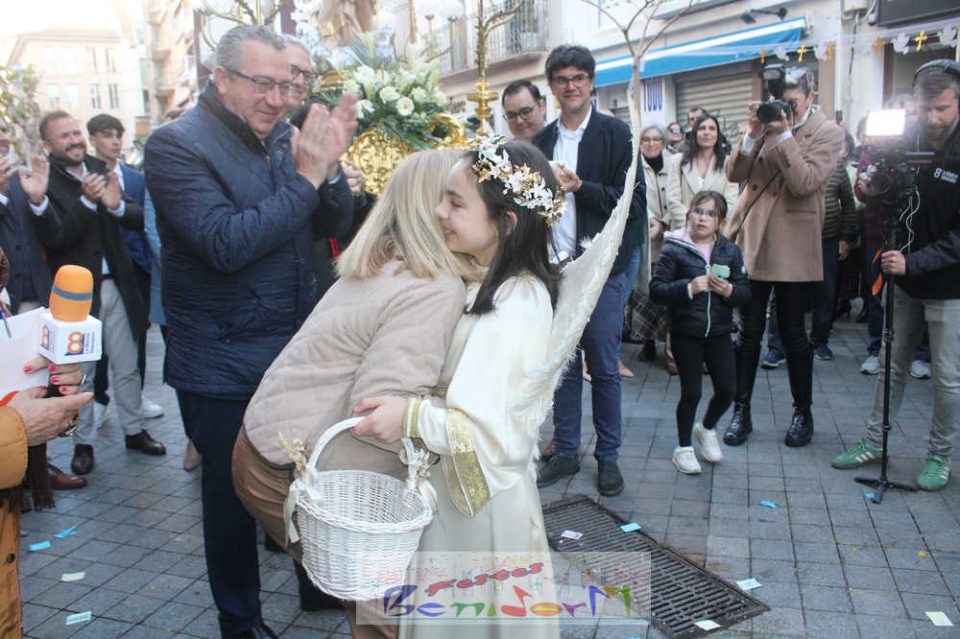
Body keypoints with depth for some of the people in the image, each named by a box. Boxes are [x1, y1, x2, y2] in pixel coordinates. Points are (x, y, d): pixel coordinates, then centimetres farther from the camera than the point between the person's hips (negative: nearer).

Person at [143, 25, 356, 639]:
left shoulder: (284, 134, 3)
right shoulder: (177, 144, -14)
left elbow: (334, 224, 4)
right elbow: (227, 245, -26)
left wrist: (330, 163, -14)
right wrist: (305, 177, -24)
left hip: (297, 350, 6)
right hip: (224, 366, -5)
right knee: (233, 494, 12)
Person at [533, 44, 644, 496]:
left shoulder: (615, 134, -1)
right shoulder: (541, 141, 11)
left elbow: (634, 202, -7)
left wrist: (580, 187, -15)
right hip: (554, 269, 4)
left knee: (604, 369, 4)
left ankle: (608, 456, 19)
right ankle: (565, 453, 22)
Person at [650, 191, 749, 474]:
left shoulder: (730, 251, 4)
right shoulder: (674, 250, -8)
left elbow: (745, 291, 5)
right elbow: (656, 289, -13)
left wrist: (730, 291, -17)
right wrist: (688, 288, -25)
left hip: (719, 332, 4)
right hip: (685, 334, -3)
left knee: (727, 390, 5)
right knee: (691, 392, 3)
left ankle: (707, 428, 37)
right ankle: (683, 447, 24)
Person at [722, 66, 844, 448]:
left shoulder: (827, 133, -1)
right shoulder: (766, 123, 9)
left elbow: (804, 182, -16)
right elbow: (734, 174, 1)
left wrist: (784, 134, -17)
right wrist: (753, 133, -11)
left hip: (794, 247, -3)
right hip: (752, 240, 3)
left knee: (792, 332, 5)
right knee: (749, 331, 7)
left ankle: (802, 413, 23)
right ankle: (741, 412, 16)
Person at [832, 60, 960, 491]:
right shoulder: (905, 142, -2)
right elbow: (889, 203, 10)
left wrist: (914, 262, -27)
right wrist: (870, 192, -12)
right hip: (904, 279, 5)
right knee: (892, 366, 14)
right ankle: (873, 444, 27)